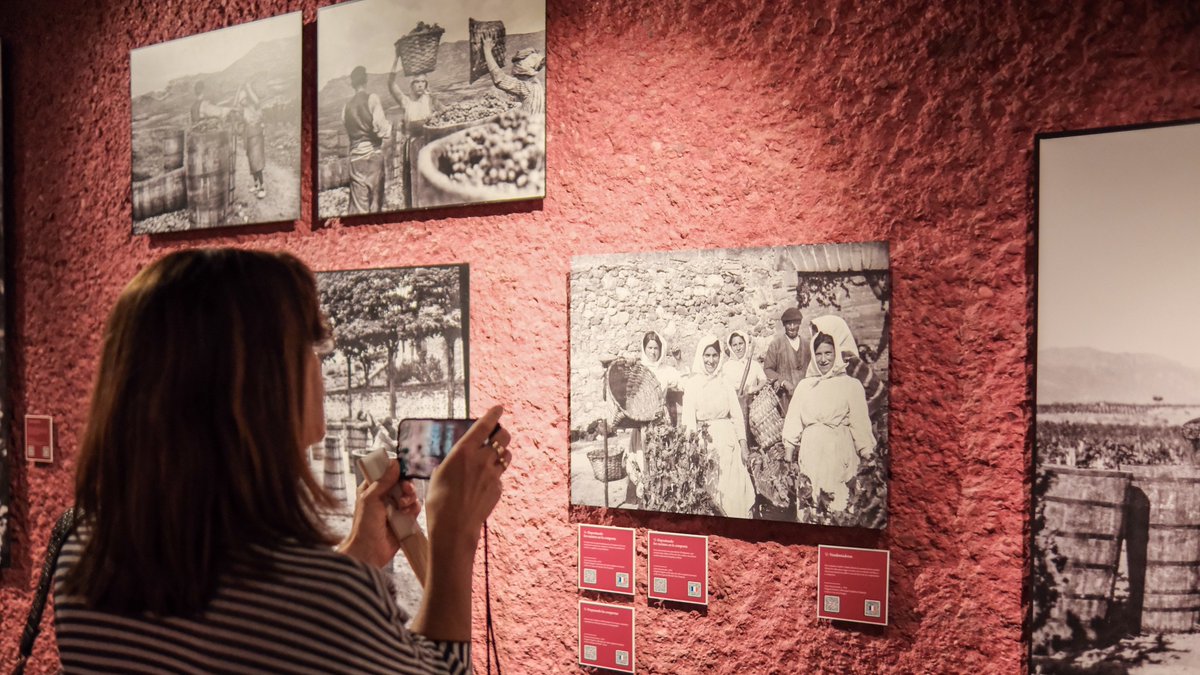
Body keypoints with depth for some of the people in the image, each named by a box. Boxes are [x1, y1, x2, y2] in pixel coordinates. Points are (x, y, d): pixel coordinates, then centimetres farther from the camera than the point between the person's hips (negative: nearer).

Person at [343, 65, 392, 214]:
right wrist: (389, 125, 9)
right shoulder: (372, 99, -4)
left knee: (358, 203, 0)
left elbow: (348, 130, 10)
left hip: (355, 153, 4)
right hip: (373, 152, -3)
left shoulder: (347, 105, 9)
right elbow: (380, 128, -10)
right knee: (375, 199, 4)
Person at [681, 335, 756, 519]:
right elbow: (689, 420, -4)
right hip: (704, 441, -3)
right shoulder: (692, 384, 0)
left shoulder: (725, 383, 9)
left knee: (732, 489, 2)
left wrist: (743, 446, 1)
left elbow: (737, 416, 8)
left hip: (728, 442, 3)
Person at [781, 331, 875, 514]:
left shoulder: (851, 385, 0)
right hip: (810, 450, 3)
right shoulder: (804, 385, 10)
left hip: (839, 450, -3)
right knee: (809, 501, 6)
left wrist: (868, 457, -6)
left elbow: (860, 424, -2)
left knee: (838, 502, -4)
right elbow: (793, 421, 11)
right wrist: (788, 451, 8)